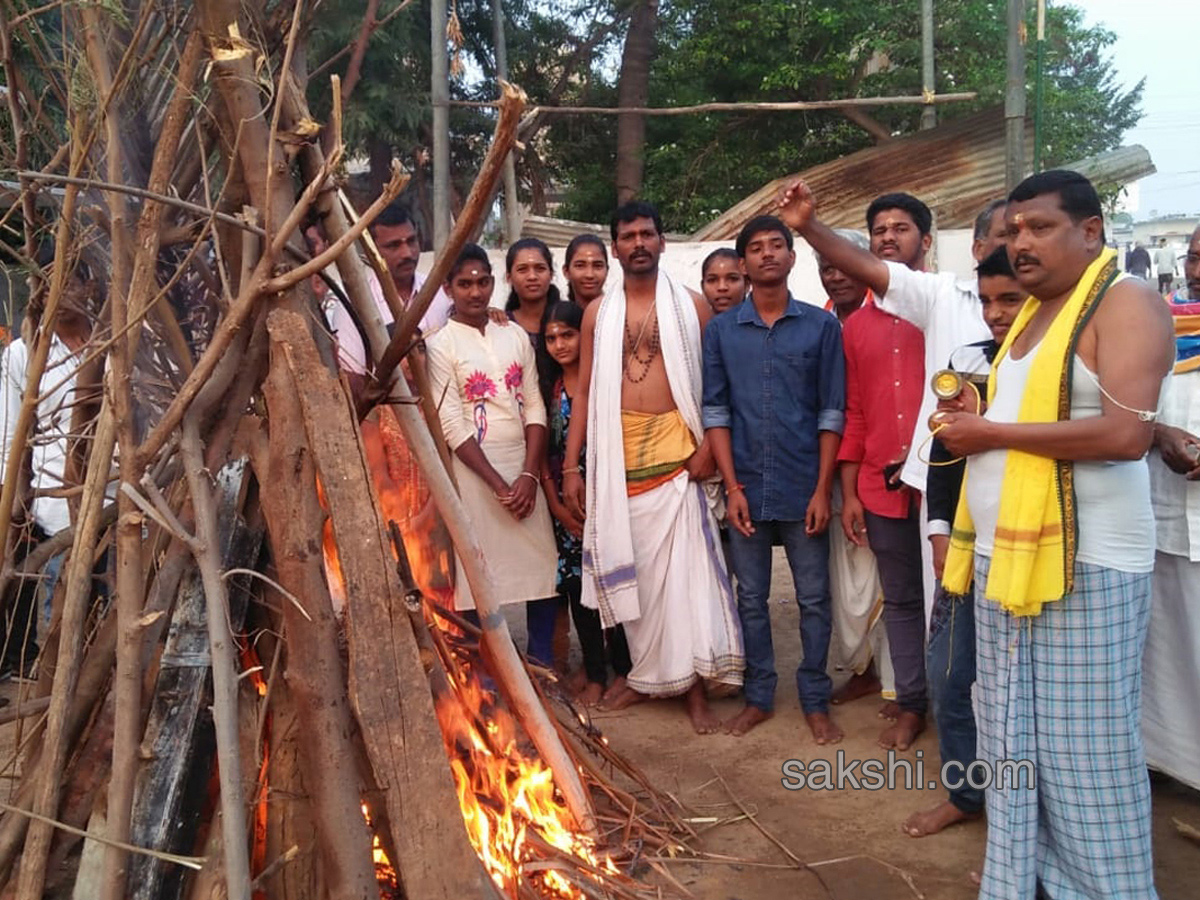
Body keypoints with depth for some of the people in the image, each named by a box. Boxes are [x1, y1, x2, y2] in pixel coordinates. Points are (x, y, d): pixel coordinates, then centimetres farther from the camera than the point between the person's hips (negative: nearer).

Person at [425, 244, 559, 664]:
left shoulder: (515, 337, 9)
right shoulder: (441, 345, -3)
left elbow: (534, 408, 5)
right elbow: (452, 426, -9)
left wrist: (529, 475, -8)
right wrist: (499, 485, -13)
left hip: (524, 465, 4)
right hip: (474, 468, -4)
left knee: (544, 564, 4)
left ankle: (544, 666, 20)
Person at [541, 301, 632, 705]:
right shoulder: (549, 390, 6)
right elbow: (543, 453, 4)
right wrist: (557, 505, -4)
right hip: (567, 505, 3)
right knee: (577, 586, 7)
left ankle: (622, 669, 18)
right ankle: (594, 674, 21)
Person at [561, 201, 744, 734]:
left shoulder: (691, 306, 4)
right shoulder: (598, 313, 10)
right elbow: (584, 392, 9)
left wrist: (708, 445, -12)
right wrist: (571, 467, 4)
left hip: (674, 449, -2)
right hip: (616, 454, 3)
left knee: (682, 565, -4)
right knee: (631, 568, 9)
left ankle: (691, 686, 5)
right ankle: (648, 675, 23)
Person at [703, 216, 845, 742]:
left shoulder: (821, 326, 2)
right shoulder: (721, 331, 5)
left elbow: (831, 412, 0)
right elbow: (715, 411, 2)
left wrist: (822, 489, -6)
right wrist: (732, 487, -5)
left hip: (804, 489, -1)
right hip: (747, 488, 1)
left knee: (814, 598, 6)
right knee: (751, 598, 10)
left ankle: (815, 701, 21)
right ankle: (758, 697, 24)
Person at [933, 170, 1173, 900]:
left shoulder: (1125, 304, -8)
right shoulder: (1032, 314, 17)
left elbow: (1125, 433, -22)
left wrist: (992, 433, -14)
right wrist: (972, 423, 5)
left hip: (1084, 563, -8)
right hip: (1004, 554, 8)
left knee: (1085, 754, 2)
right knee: (1016, 744, 13)